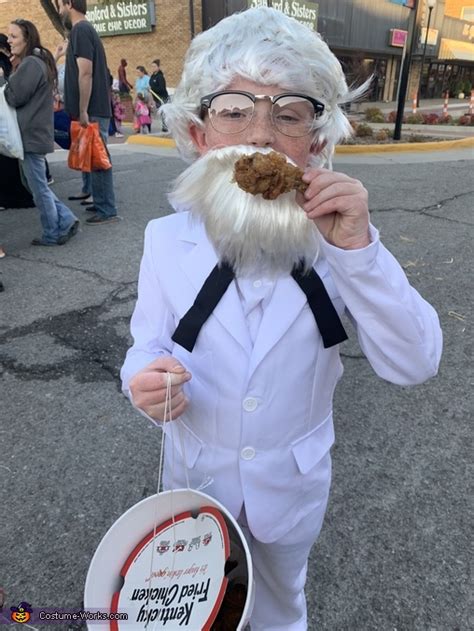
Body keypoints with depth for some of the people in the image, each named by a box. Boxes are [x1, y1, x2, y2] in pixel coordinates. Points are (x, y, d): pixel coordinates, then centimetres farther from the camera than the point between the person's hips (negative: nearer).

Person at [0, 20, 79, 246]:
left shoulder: (30, 64, -14)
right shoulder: (37, 61, 17)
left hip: (31, 134, -10)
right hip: (34, 132, 10)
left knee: (39, 188, -1)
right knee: (38, 185, 15)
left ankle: (53, 234, 8)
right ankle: (65, 220, 15)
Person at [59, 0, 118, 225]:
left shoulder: (80, 30, -10)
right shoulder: (86, 29, 20)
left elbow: (85, 73, -20)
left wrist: (83, 111, -21)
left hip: (91, 111, -10)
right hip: (95, 109, 10)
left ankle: (107, 211, -3)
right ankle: (102, 204, 21)